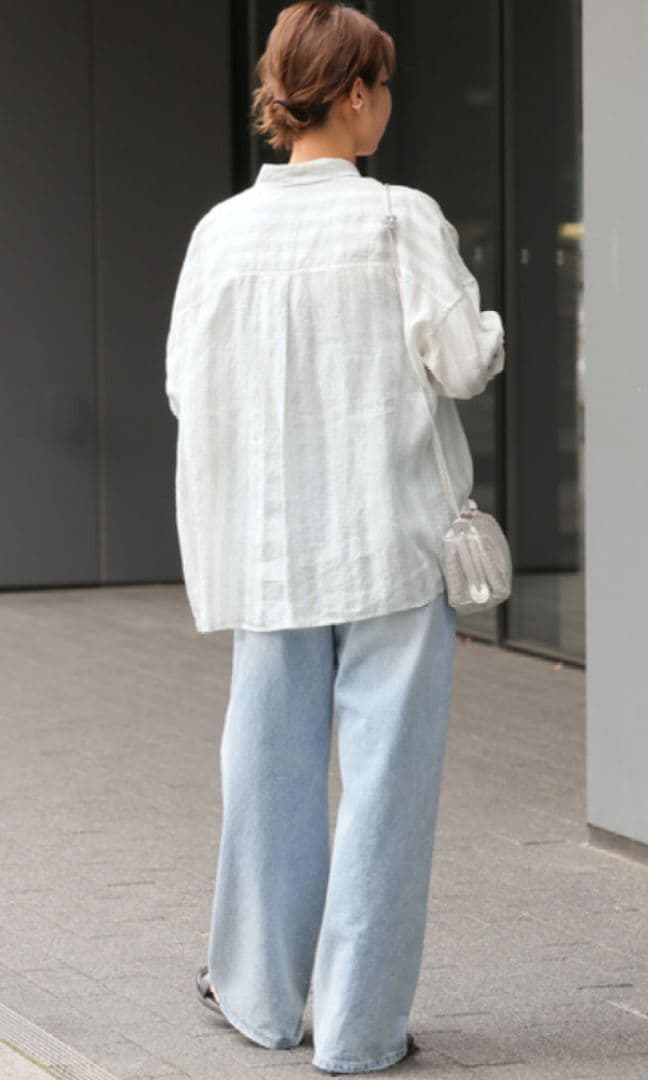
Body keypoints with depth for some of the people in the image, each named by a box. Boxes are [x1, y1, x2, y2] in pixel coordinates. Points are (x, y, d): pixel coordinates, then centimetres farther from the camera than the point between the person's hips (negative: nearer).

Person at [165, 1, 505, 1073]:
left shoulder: (221, 231, 0)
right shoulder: (403, 221, -11)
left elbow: (186, 387, 4)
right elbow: (461, 360, -12)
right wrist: (492, 329, 9)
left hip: (266, 546, 4)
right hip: (391, 540, -4)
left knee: (272, 765, 15)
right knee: (385, 772, 2)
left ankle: (262, 992, 27)